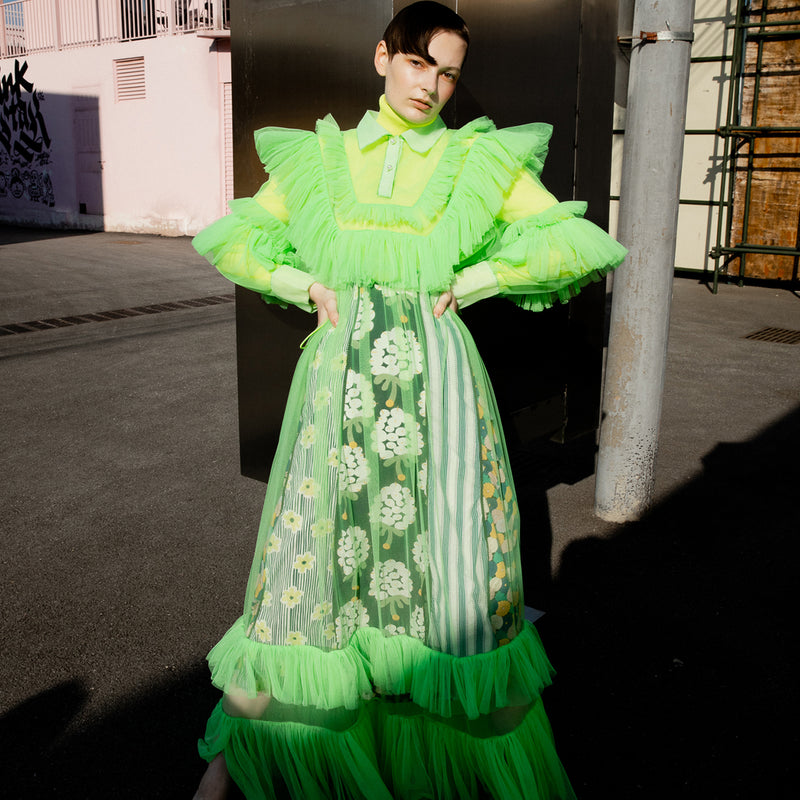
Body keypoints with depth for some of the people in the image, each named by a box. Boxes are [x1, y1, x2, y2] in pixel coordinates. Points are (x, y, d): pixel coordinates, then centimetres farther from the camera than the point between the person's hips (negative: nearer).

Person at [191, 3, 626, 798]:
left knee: (446, 557, 2)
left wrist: (468, 282, -1)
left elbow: (576, 243, 5)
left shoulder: (482, 159, 7)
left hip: (434, 379, 0)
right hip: (341, 377, 1)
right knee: (319, 543, 3)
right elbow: (230, 239, 18)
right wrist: (308, 285, 3)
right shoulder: (319, 158, 10)